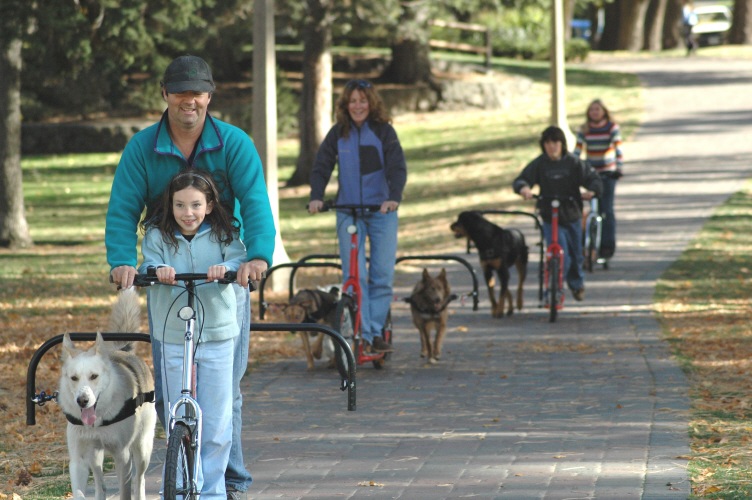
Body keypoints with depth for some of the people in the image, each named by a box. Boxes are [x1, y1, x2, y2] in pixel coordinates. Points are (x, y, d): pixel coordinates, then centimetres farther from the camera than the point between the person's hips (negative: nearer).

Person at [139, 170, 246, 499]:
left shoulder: (222, 234, 1)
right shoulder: (157, 235, 1)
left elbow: (238, 260, -11)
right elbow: (149, 266, -9)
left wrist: (225, 269, -34)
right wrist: (159, 271, -32)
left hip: (217, 337, 0)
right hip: (172, 338, 0)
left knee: (216, 426, 1)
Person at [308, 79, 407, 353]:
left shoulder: (384, 131, -2)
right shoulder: (338, 133, 4)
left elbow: (398, 167, -10)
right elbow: (321, 167, 1)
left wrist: (394, 197, -26)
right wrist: (316, 196, -16)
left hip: (382, 210, -1)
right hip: (348, 210, 1)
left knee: (383, 274, -4)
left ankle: (376, 331, 4)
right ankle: (362, 334, -8)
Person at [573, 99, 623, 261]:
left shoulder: (612, 127, -6)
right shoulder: (584, 130, 1)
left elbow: (618, 148, -13)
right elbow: (577, 151, -3)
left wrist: (619, 168, -26)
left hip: (608, 172, -3)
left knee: (607, 209, -10)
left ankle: (608, 244, -7)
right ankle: (597, 242, 11)